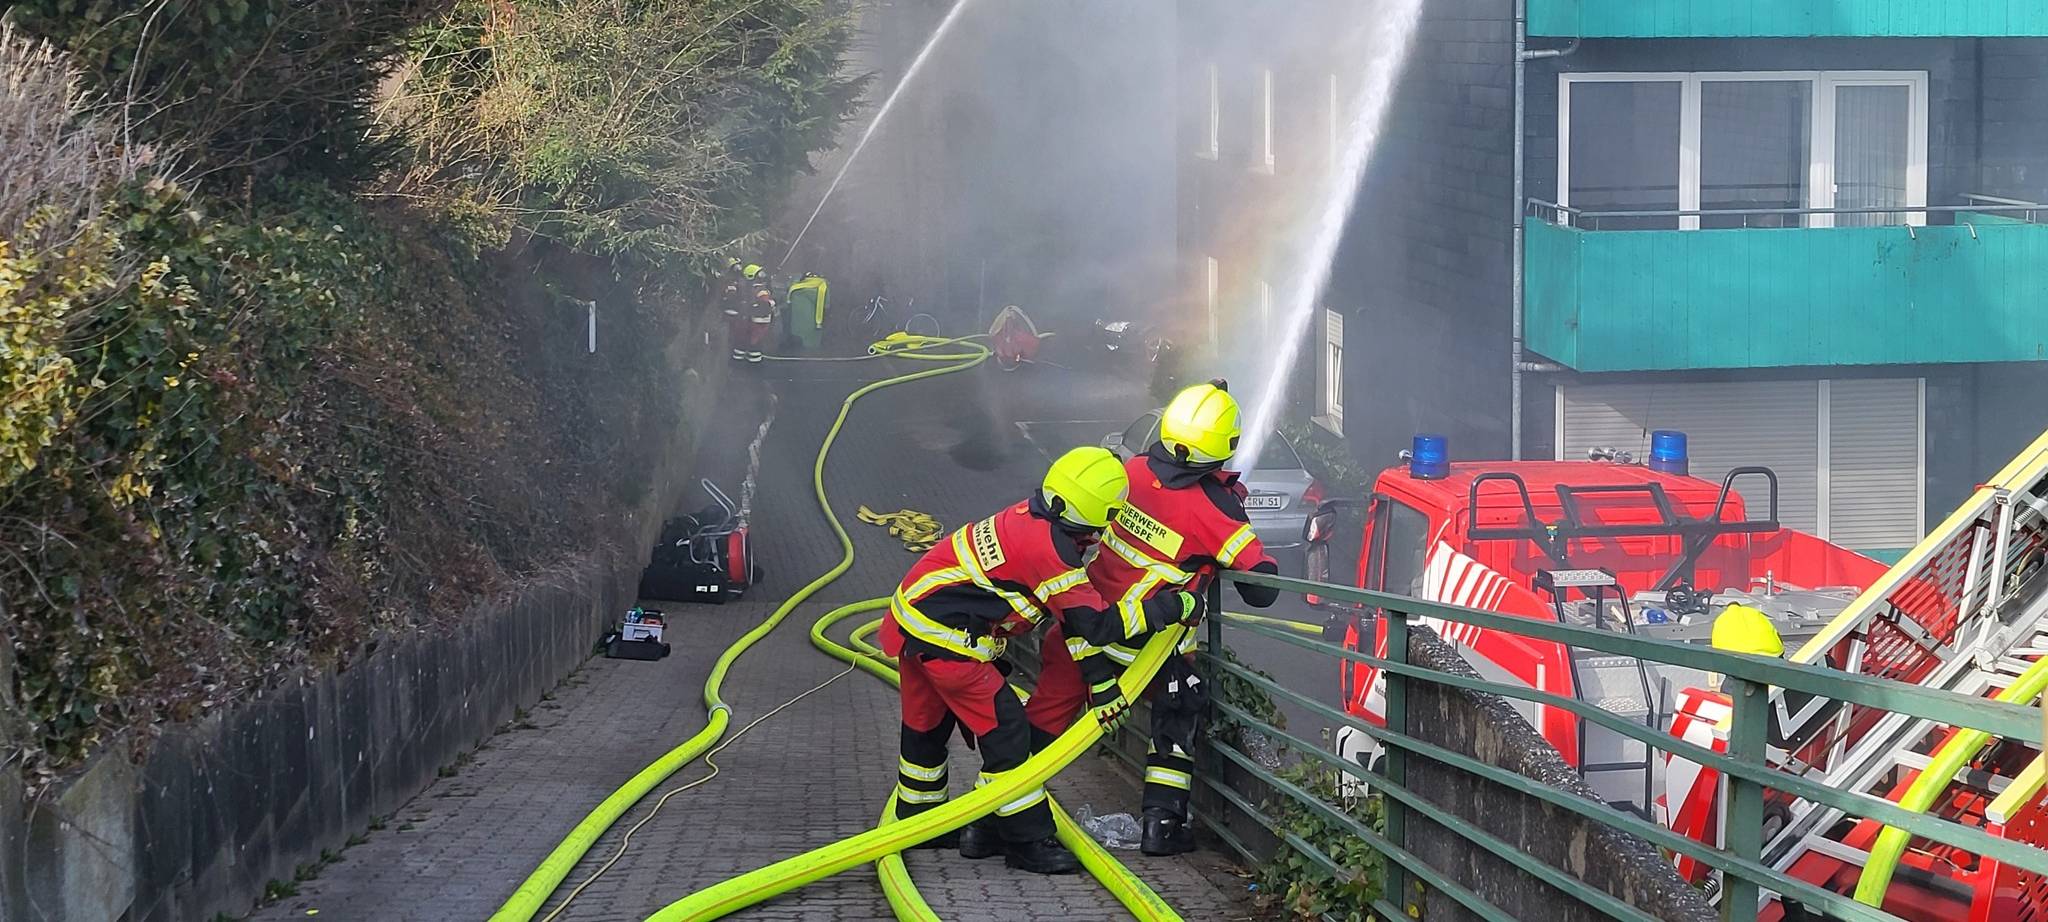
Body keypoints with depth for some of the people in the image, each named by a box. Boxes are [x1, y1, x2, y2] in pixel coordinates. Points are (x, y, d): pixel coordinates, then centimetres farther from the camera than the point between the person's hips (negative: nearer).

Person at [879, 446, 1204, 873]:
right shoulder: (1049, 548, -23)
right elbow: (1096, 624, -18)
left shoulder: (1032, 518, 6)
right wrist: (1175, 607, -11)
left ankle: (917, 822, 39)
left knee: (927, 725, 23)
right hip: (944, 635, -10)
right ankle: (1028, 842, 2)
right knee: (1005, 730, -4)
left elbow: (1077, 614, 11)